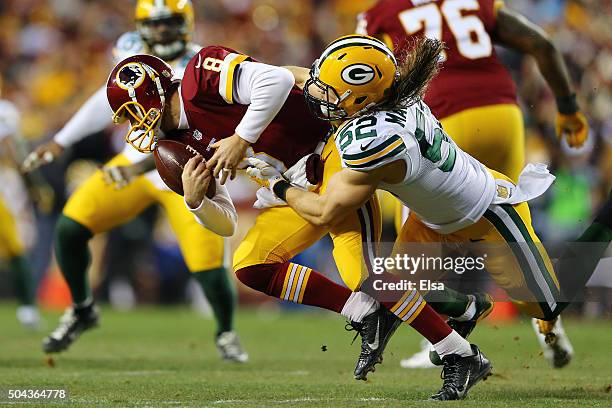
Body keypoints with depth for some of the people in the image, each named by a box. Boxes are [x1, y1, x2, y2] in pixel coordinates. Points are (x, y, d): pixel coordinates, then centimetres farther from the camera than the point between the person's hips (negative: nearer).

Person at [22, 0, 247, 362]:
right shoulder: (135, 53, -5)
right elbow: (109, 101, 13)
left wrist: (141, 165, -45)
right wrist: (61, 142, 14)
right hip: (136, 163, 5)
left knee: (210, 270, -11)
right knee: (69, 230, -8)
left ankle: (226, 333, 21)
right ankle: (82, 311, 17)